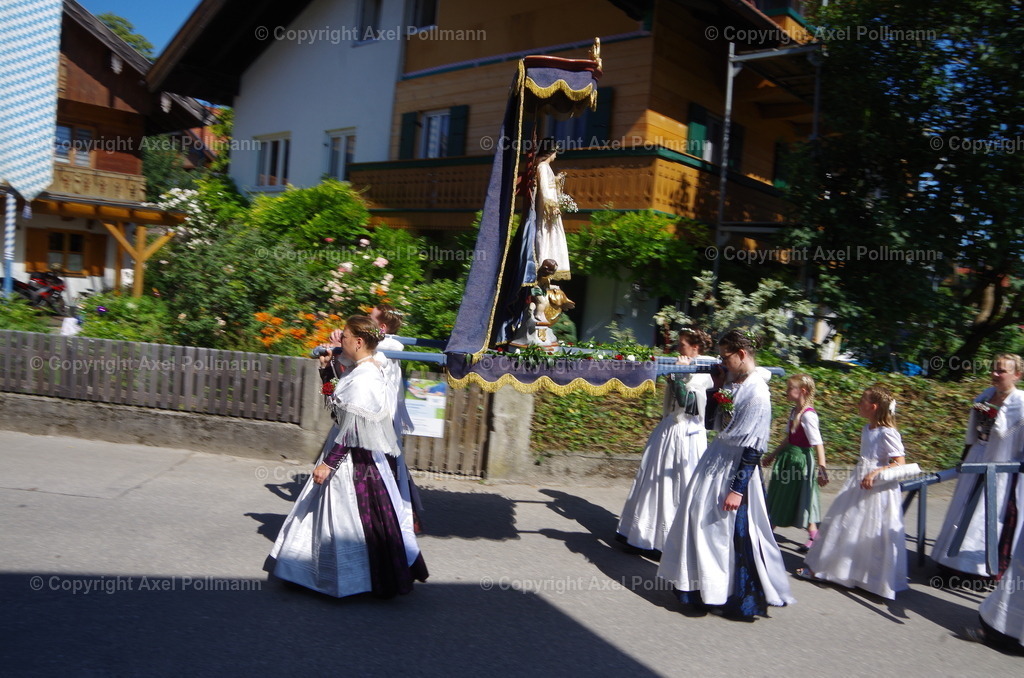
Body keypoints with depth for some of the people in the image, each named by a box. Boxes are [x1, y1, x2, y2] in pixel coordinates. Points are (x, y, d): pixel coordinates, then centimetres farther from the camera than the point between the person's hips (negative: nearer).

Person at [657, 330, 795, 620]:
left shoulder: (757, 393, -19)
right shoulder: (731, 382, 4)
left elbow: (753, 448, -20)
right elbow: (713, 420, 15)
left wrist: (738, 488, -19)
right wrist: (717, 388, 2)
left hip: (735, 467, -9)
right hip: (714, 459, 9)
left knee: (733, 532, 1)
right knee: (698, 518, 16)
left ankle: (738, 599, 19)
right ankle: (704, 587, 33)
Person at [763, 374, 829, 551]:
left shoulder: (808, 415, -21)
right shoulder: (794, 411, 5)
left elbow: (818, 444, -25)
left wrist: (822, 469, -29)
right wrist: (772, 455, 22)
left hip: (801, 459, -9)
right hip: (788, 457, 9)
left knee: (802, 498, 5)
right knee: (780, 495, 18)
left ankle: (814, 537, 23)